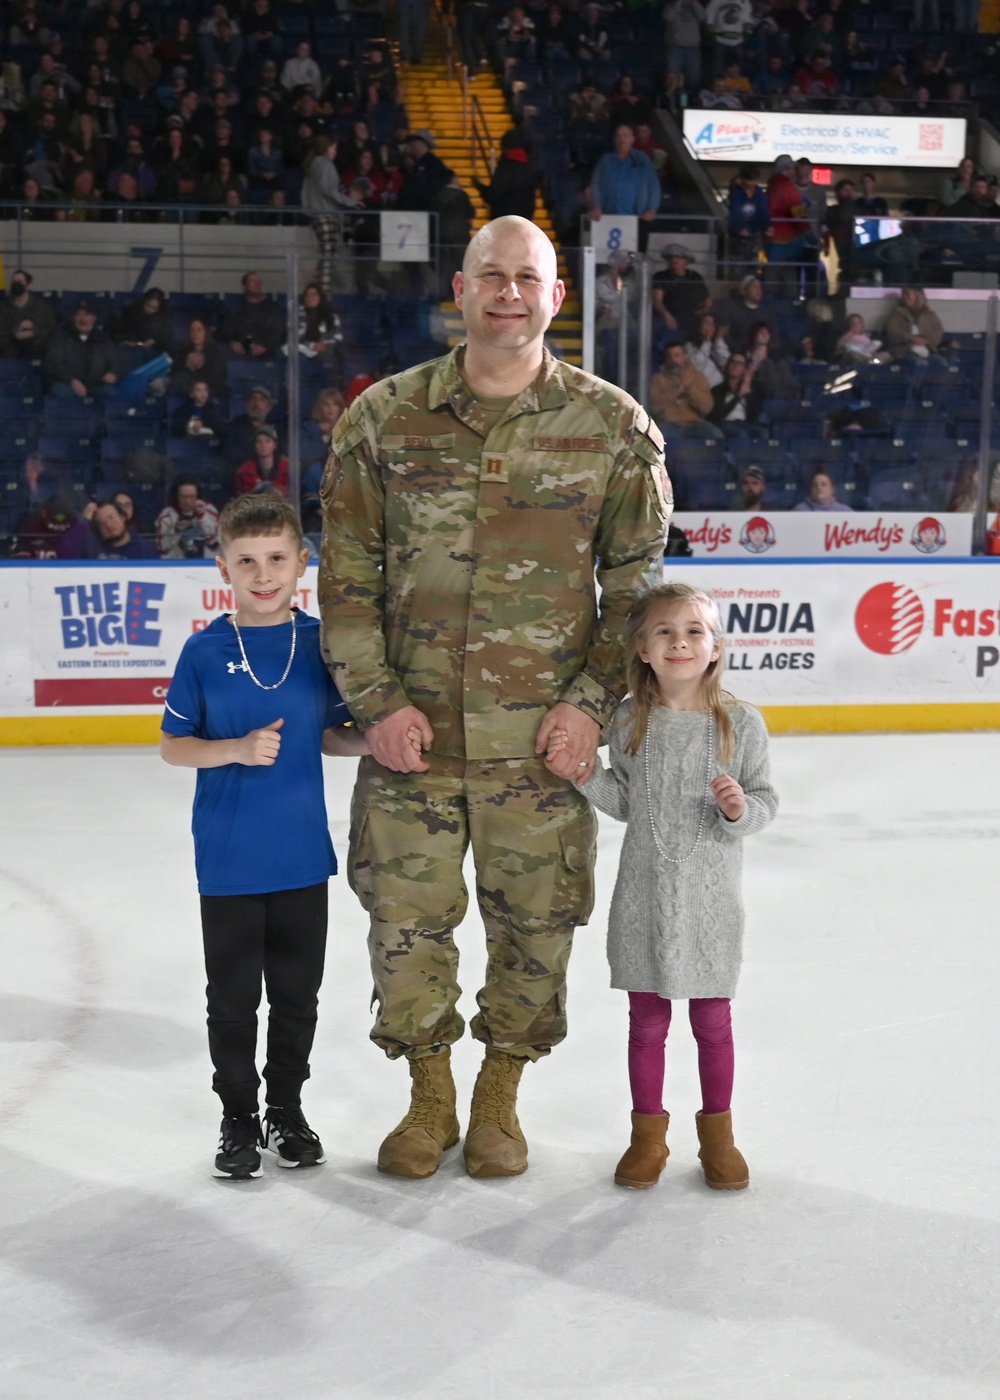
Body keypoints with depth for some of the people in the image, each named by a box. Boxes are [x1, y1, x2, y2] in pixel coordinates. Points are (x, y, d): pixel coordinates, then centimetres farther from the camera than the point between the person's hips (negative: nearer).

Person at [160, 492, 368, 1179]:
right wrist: (236, 749, -19)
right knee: (233, 998, 9)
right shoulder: (205, 651, -7)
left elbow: (332, 734, 7)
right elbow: (172, 745, -3)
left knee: (297, 993, 14)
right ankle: (239, 1117, 26)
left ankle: (287, 1108, 33)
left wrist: (376, 738, -12)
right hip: (228, 858, -2)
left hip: (302, 855, 2)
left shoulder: (320, 643, -2)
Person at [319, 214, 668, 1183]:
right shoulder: (383, 417, 2)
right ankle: (428, 1095, 30)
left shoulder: (615, 428, 1)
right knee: (406, 920, 7)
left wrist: (593, 699, -6)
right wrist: (376, 701, -4)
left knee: (535, 925, 7)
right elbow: (347, 572, 4)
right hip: (412, 732, 1)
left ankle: (499, 1098, 30)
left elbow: (639, 580, 5)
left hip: (544, 739, 0)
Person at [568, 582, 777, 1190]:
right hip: (644, 896, 2)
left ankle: (718, 1133, 29)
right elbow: (625, 803, 9)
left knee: (713, 1020, 11)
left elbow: (766, 802, -1)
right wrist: (588, 774, -7)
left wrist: (740, 808, -22)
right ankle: (648, 1133, 27)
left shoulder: (741, 722, -7)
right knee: (647, 1020, 11)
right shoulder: (631, 722, -1)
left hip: (710, 896, -1)